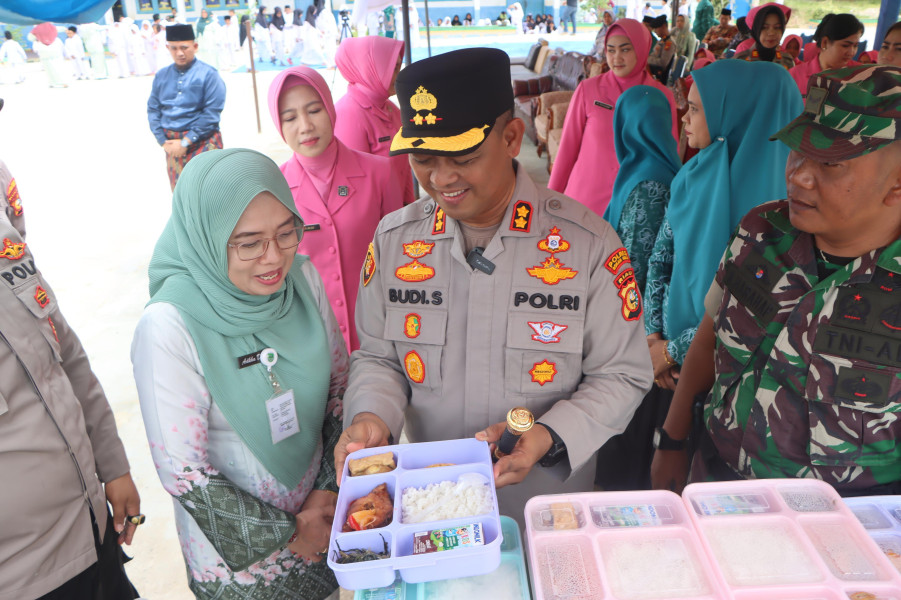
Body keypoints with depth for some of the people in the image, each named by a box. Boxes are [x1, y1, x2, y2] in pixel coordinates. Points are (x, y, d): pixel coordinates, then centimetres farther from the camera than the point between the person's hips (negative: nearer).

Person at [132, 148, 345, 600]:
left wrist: (330, 490, -6)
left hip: (322, 515, 4)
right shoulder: (169, 326, -25)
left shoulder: (302, 278, -11)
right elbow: (182, 471, -20)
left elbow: (339, 387, 0)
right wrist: (286, 533, -12)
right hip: (239, 552, -4)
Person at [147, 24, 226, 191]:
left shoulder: (208, 74, -6)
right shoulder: (162, 75, 8)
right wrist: (163, 141, -2)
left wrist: (186, 141, -12)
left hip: (203, 143, -5)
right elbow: (153, 109, 10)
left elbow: (211, 113, -11)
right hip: (172, 145, 5)